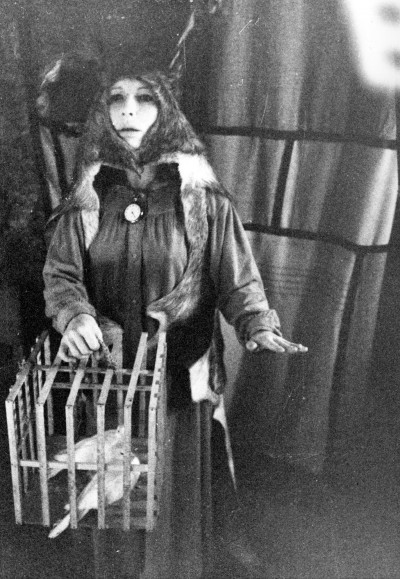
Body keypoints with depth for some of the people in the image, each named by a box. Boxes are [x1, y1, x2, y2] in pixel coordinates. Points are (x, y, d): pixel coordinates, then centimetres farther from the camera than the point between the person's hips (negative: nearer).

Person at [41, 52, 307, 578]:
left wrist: (259, 325, -22)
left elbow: (237, 278, -4)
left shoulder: (202, 196, -2)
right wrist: (74, 315, -20)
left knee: (180, 497, 9)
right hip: (106, 376, 2)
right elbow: (60, 273, 0)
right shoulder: (87, 198, 4)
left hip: (183, 376, -1)